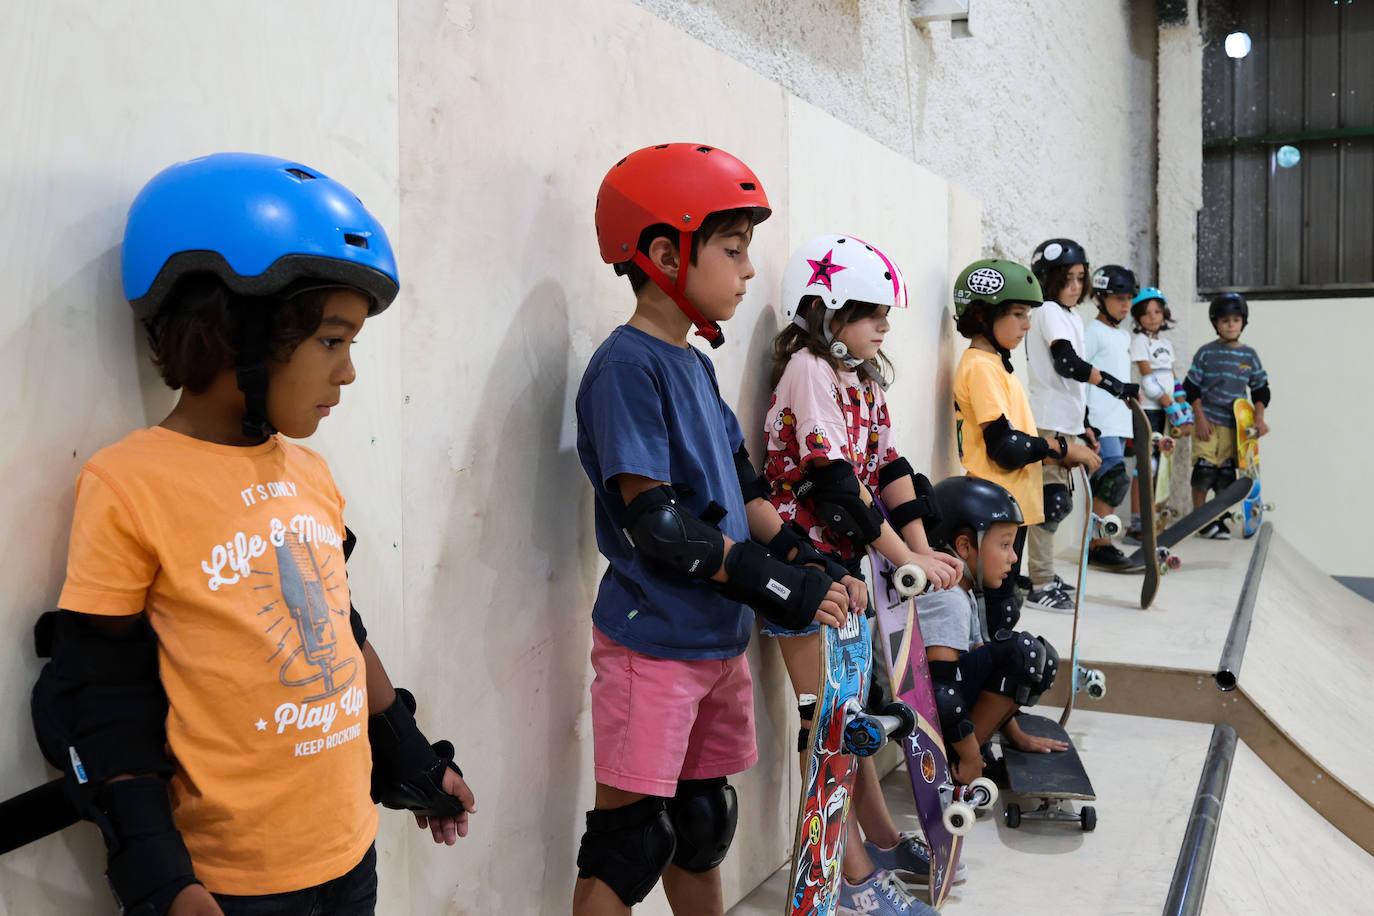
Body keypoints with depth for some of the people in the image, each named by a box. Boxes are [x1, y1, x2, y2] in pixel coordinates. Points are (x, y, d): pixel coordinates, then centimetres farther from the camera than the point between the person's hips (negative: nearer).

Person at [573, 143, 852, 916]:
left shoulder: (697, 364, 13)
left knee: (701, 822, 20)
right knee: (631, 838, 1)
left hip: (720, 637, 8)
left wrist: (806, 559, 1)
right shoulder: (628, 365, -15)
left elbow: (741, 488, 15)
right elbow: (654, 520, -20)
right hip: (652, 642, -8)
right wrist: (778, 586, -19)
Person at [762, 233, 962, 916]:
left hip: (846, 561, 8)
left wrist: (922, 550, -5)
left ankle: (883, 838, 32)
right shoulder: (808, 369, -15)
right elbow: (834, 479, -22)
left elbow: (890, 467, 6)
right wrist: (904, 557, -20)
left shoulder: (862, 378, 13)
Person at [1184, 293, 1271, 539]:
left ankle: (1219, 519, 15)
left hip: (1234, 424, 3)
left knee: (1226, 472, 3)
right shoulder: (1206, 352, 0)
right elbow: (1192, 387, 0)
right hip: (1207, 422, -3)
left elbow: (1260, 389, 12)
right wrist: (1200, 419, -7)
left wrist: (1259, 417, -1)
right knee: (1204, 468, -9)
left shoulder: (1249, 355, 7)